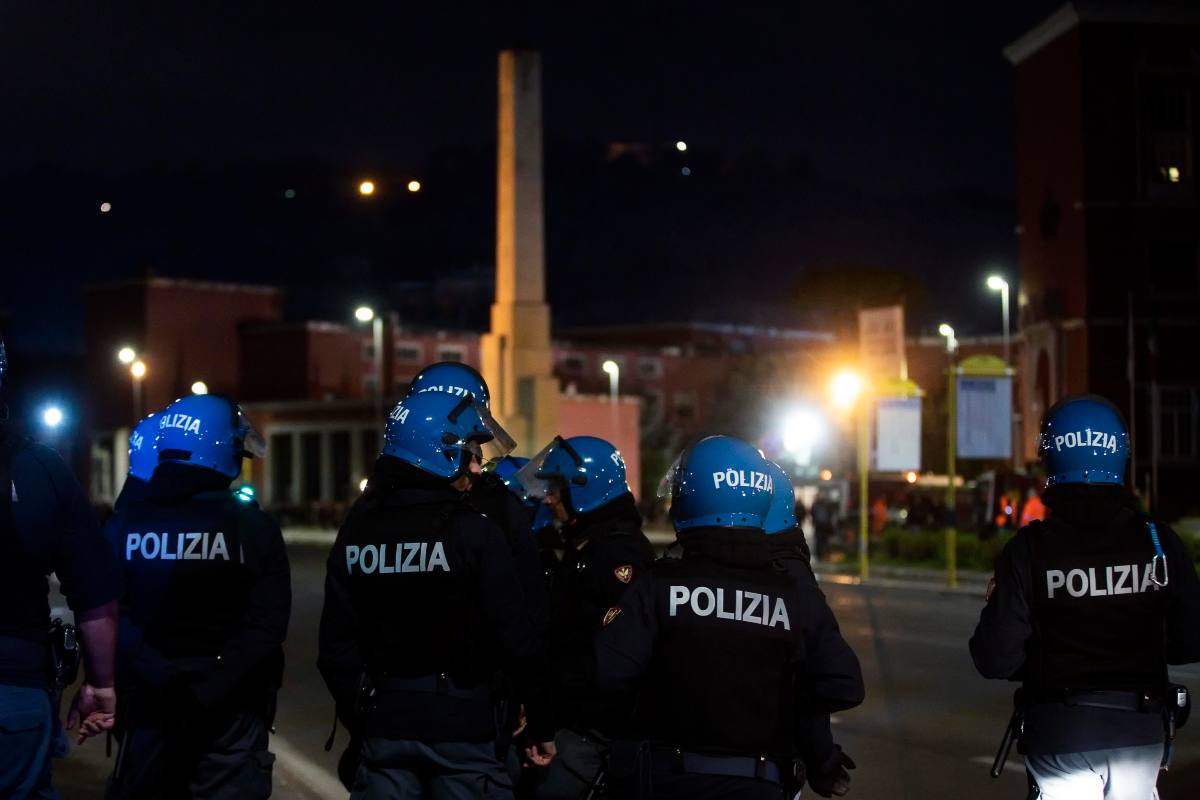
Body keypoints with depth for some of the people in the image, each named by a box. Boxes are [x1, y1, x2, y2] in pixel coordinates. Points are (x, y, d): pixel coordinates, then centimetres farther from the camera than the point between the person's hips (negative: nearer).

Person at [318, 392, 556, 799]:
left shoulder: (356, 530, 4)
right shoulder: (474, 533, -11)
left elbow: (336, 643, 6)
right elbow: (516, 640, -11)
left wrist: (357, 716, 16)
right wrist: (540, 724, -2)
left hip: (384, 722, 4)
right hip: (463, 722, -4)